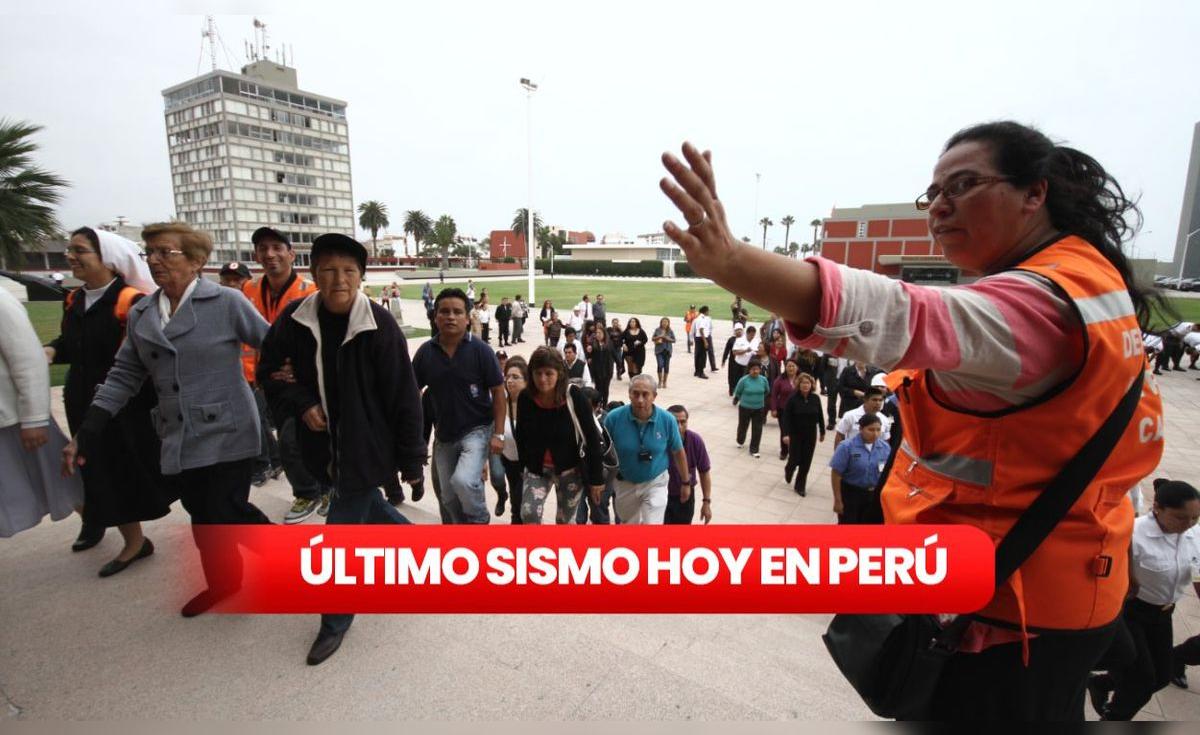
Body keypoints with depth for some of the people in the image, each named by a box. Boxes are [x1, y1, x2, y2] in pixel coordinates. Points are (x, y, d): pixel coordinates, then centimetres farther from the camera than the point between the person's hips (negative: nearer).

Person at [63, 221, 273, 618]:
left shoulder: (227, 302, -10)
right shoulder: (140, 314, 7)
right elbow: (125, 375, 9)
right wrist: (87, 433, 3)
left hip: (225, 433, -5)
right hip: (179, 438, 6)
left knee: (227, 515, -3)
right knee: (203, 516, 15)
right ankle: (222, 580, 36)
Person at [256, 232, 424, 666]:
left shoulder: (378, 325, -19)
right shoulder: (295, 320, -7)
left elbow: (404, 397, -15)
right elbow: (268, 371, 8)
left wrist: (411, 460, -11)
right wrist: (301, 404, -12)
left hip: (367, 446, -5)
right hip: (325, 444, 5)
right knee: (367, 506, 23)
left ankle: (336, 621, 24)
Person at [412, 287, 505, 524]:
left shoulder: (480, 350, -12)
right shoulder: (425, 352, -4)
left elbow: (498, 391, -8)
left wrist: (498, 434, -12)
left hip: (477, 429, -4)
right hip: (445, 434, 5)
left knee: (463, 480, -26)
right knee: (449, 498, 15)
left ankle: (480, 520, 4)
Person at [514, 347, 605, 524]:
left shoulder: (574, 396, -22)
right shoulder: (525, 398, -13)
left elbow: (592, 437, -15)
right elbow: (521, 435, 3)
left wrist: (596, 478, -12)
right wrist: (523, 466, 11)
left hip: (570, 469, -2)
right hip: (537, 468, 2)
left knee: (565, 520, 10)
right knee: (528, 514, -14)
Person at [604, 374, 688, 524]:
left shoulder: (667, 420, -20)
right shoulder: (614, 418, -21)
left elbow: (678, 452, -4)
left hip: (655, 483, -1)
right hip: (625, 484, 2)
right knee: (628, 522, 24)